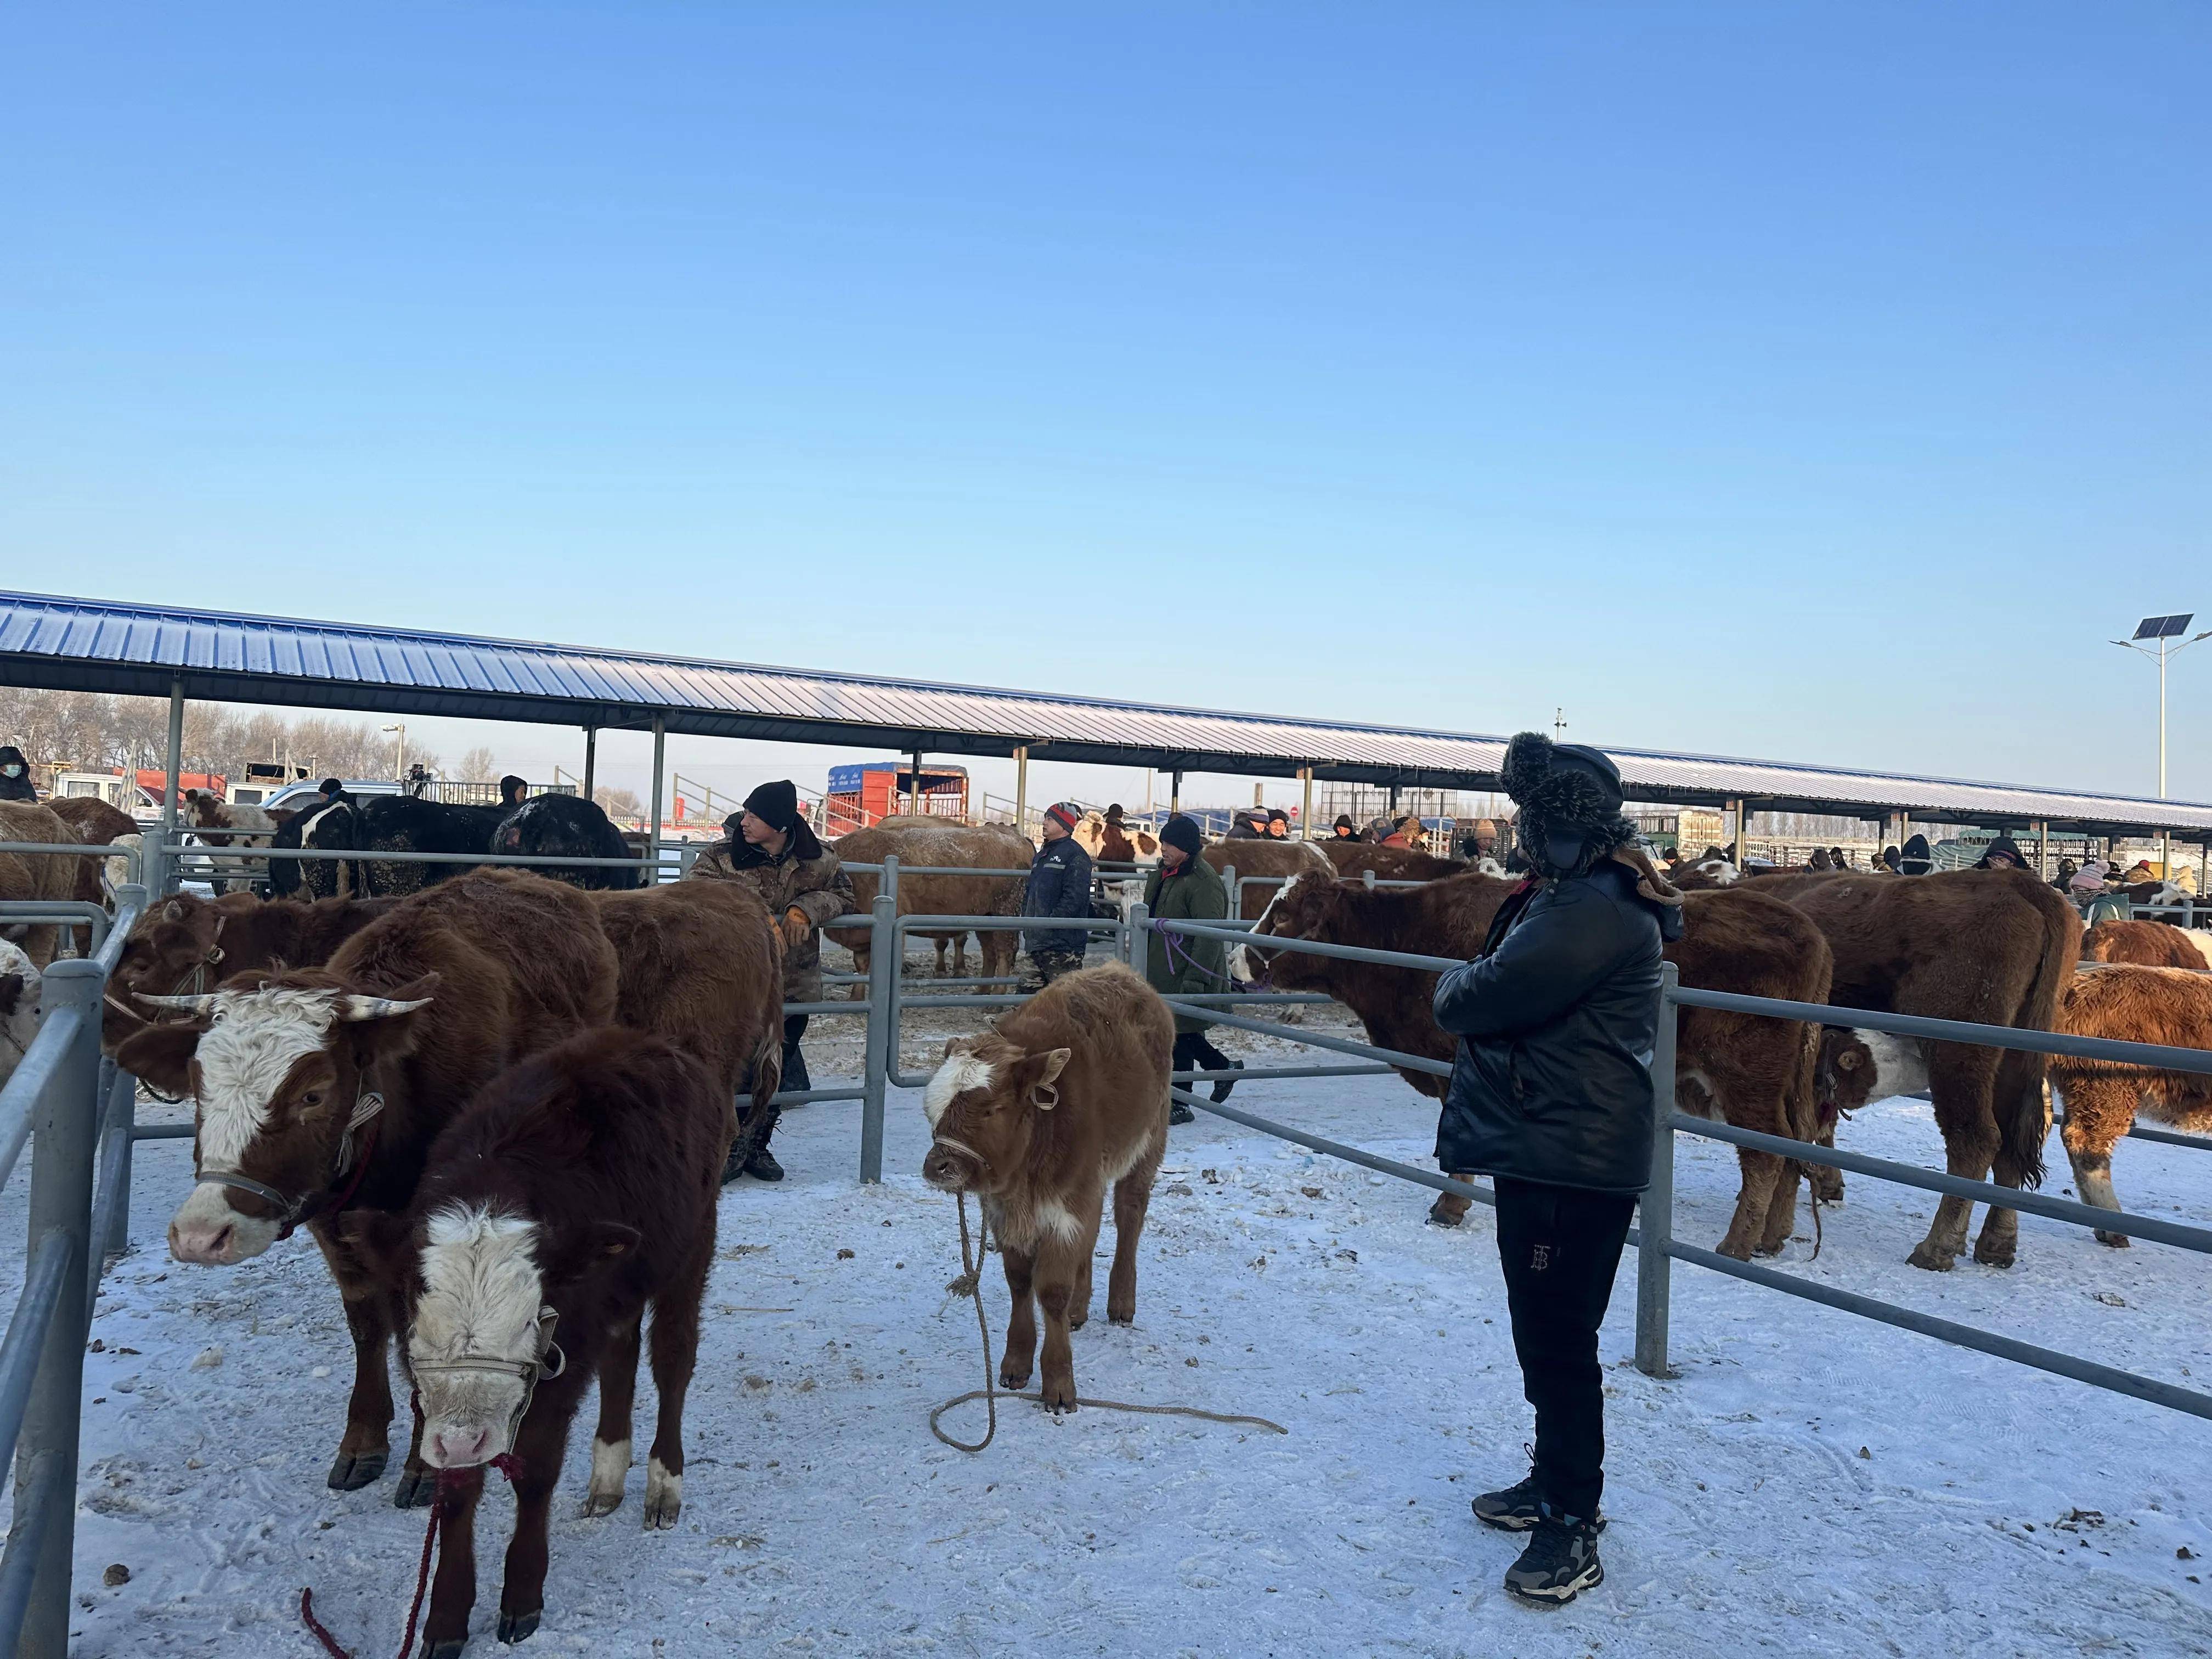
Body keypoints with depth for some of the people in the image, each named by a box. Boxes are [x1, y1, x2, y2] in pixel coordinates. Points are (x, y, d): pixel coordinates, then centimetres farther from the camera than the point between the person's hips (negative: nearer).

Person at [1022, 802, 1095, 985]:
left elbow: (1075, 898, -19)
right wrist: (1026, 915, 14)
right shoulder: (1042, 854, 20)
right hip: (1036, 941, 10)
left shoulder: (1075, 855, -10)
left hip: (1062, 944, -10)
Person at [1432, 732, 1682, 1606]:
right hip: (1538, 1148, 11)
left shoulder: (1592, 911, -23)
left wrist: (1456, 983, -4)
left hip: (1572, 1164, -11)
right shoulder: (1572, 893, 13)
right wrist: (1474, 989, -4)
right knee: (1543, 1330, 21)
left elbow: (1472, 1002, -25)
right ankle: (1554, 1482, 37)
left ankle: (1572, 1526, 15)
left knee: (1559, 1339, 0)